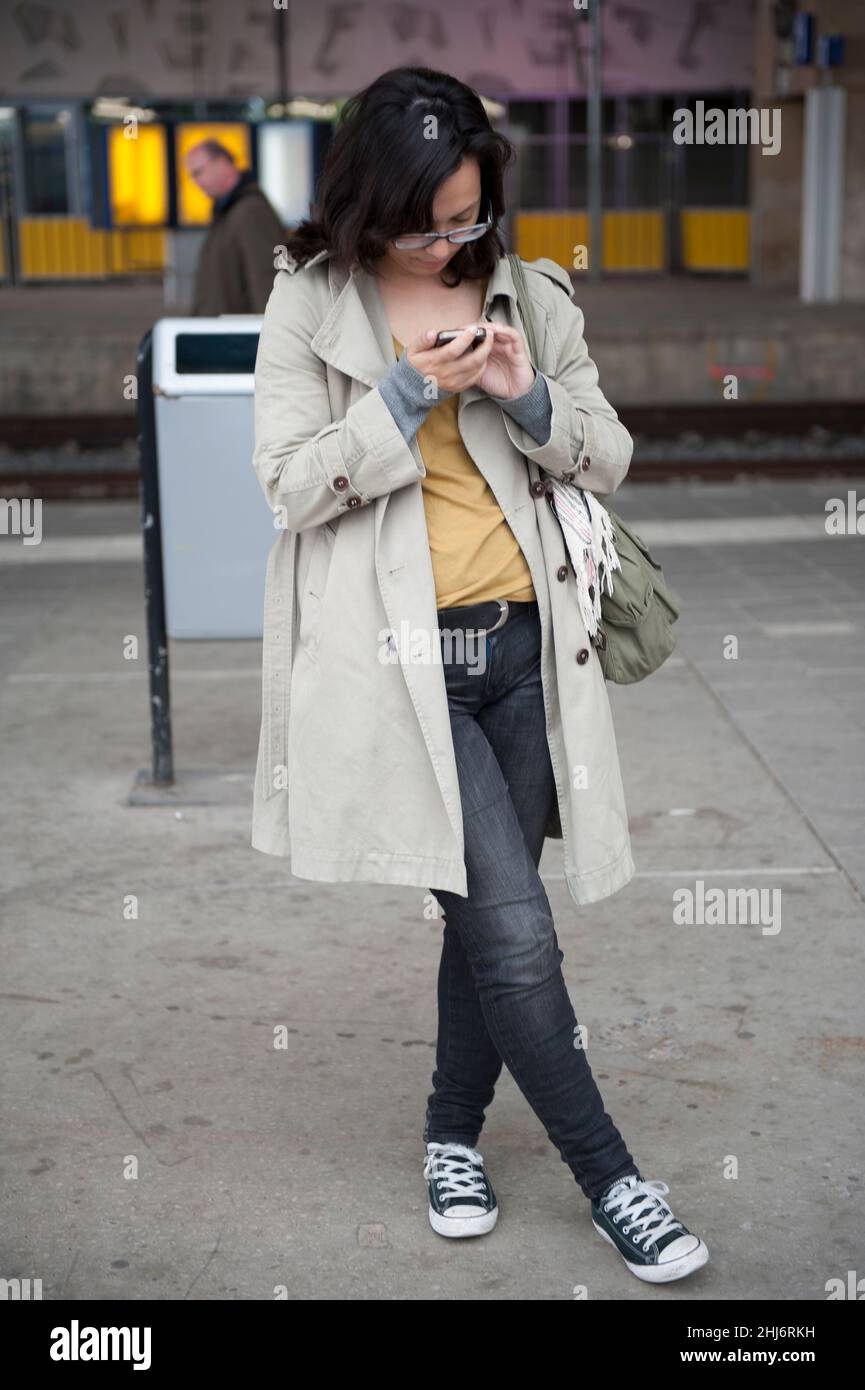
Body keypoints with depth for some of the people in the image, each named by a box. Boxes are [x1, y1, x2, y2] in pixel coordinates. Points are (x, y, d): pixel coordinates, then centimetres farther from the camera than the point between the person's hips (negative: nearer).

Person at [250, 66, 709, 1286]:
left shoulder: (532, 297, 8)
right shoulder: (311, 305, 0)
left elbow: (609, 461, 9)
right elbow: (291, 483, -5)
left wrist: (529, 396, -9)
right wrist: (407, 394, -16)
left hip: (523, 645, 4)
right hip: (400, 657, -4)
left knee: (489, 916, 12)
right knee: (517, 931, -9)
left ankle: (455, 1128, 34)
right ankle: (609, 1178, 7)